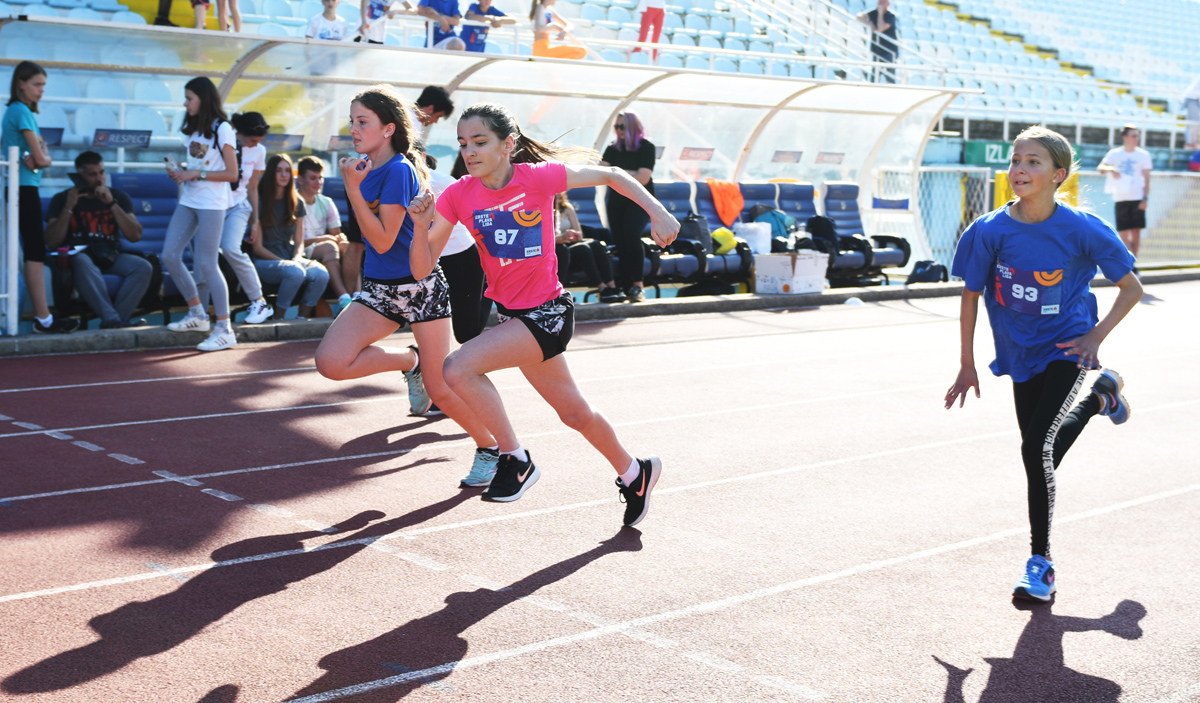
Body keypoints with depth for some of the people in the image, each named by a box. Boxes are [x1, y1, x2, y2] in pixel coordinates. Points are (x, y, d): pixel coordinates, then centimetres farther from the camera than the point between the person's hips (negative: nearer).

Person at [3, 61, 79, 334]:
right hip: (25, 189, -9)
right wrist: (40, 157, 5)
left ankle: (42, 317, 10)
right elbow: (41, 159, -14)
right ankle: (43, 319, -9)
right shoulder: (22, 111, -11)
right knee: (36, 252, -9)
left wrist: (38, 156, -7)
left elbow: (44, 157, 12)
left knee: (33, 252, 8)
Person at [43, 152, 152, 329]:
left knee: (144, 267, -28)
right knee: (82, 262, -40)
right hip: (78, 256, -3)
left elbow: (135, 236, -2)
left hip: (111, 257, 3)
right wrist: (68, 207, -11)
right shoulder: (61, 199, 6)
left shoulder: (118, 197, 11)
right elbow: (52, 243, -4)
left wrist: (112, 203, -9)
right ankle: (113, 320, -44)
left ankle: (111, 322, -33)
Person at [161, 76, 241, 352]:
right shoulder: (192, 129, 17)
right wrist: (179, 173, -1)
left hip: (212, 203, -8)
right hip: (189, 200, 8)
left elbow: (232, 174, -11)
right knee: (169, 256, 2)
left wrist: (196, 174, -16)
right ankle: (197, 314, 16)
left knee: (207, 264, -9)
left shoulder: (221, 129, -6)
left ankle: (225, 330, -2)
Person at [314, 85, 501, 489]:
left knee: (440, 389, -2)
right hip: (379, 289, 7)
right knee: (331, 362, -16)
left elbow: (383, 240, -21)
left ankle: (491, 447, 23)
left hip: (420, 288, -7)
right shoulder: (368, 169, 8)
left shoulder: (398, 171, -16)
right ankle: (409, 362, 11)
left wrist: (353, 188, -22)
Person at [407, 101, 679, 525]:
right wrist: (421, 225, -25)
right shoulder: (459, 195, -5)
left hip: (547, 312, -6)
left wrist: (658, 213, -12)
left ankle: (516, 461, -6)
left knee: (459, 369, -24)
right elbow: (423, 268, -7)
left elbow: (610, 176, -2)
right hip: (512, 313, 6)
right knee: (574, 413, 20)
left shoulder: (539, 176, -15)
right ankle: (634, 472, 44)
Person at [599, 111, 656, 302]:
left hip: (640, 201, -5)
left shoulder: (646, 147, -6)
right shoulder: (613, 149, 8)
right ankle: (627, 289, 3)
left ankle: (638, 285, -24)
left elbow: (642, 178, -14)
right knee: (620, 243, -1)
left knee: (631, 234, -27)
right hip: (617, 201, 5)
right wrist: (631, 175, -13)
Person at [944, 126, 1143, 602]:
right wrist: (967, 365, 3)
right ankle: (1102, 397, 46)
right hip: (1020, 353, 4)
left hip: (1067, 349, -4)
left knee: (1038, 446, -18)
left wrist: (1096, 336, -13)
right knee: (1039, 450, 16)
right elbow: (971, 295, 0)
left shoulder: (1082, 230, -17)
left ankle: (1040, 563, 2)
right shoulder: (991, 231, -13)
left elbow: (1131, 288, -4)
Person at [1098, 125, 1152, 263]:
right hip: (1121, 198, 0)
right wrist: (1111, 169, -30)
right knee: (1123, 232, -5)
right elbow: (1100, 168, -8)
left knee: (1136, 231, 1)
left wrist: (1145, 198, -6)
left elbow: (1146, 178, 3)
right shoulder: (1114, 153, 4)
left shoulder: (1143, 155, 5)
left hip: (1138, 198, 0)